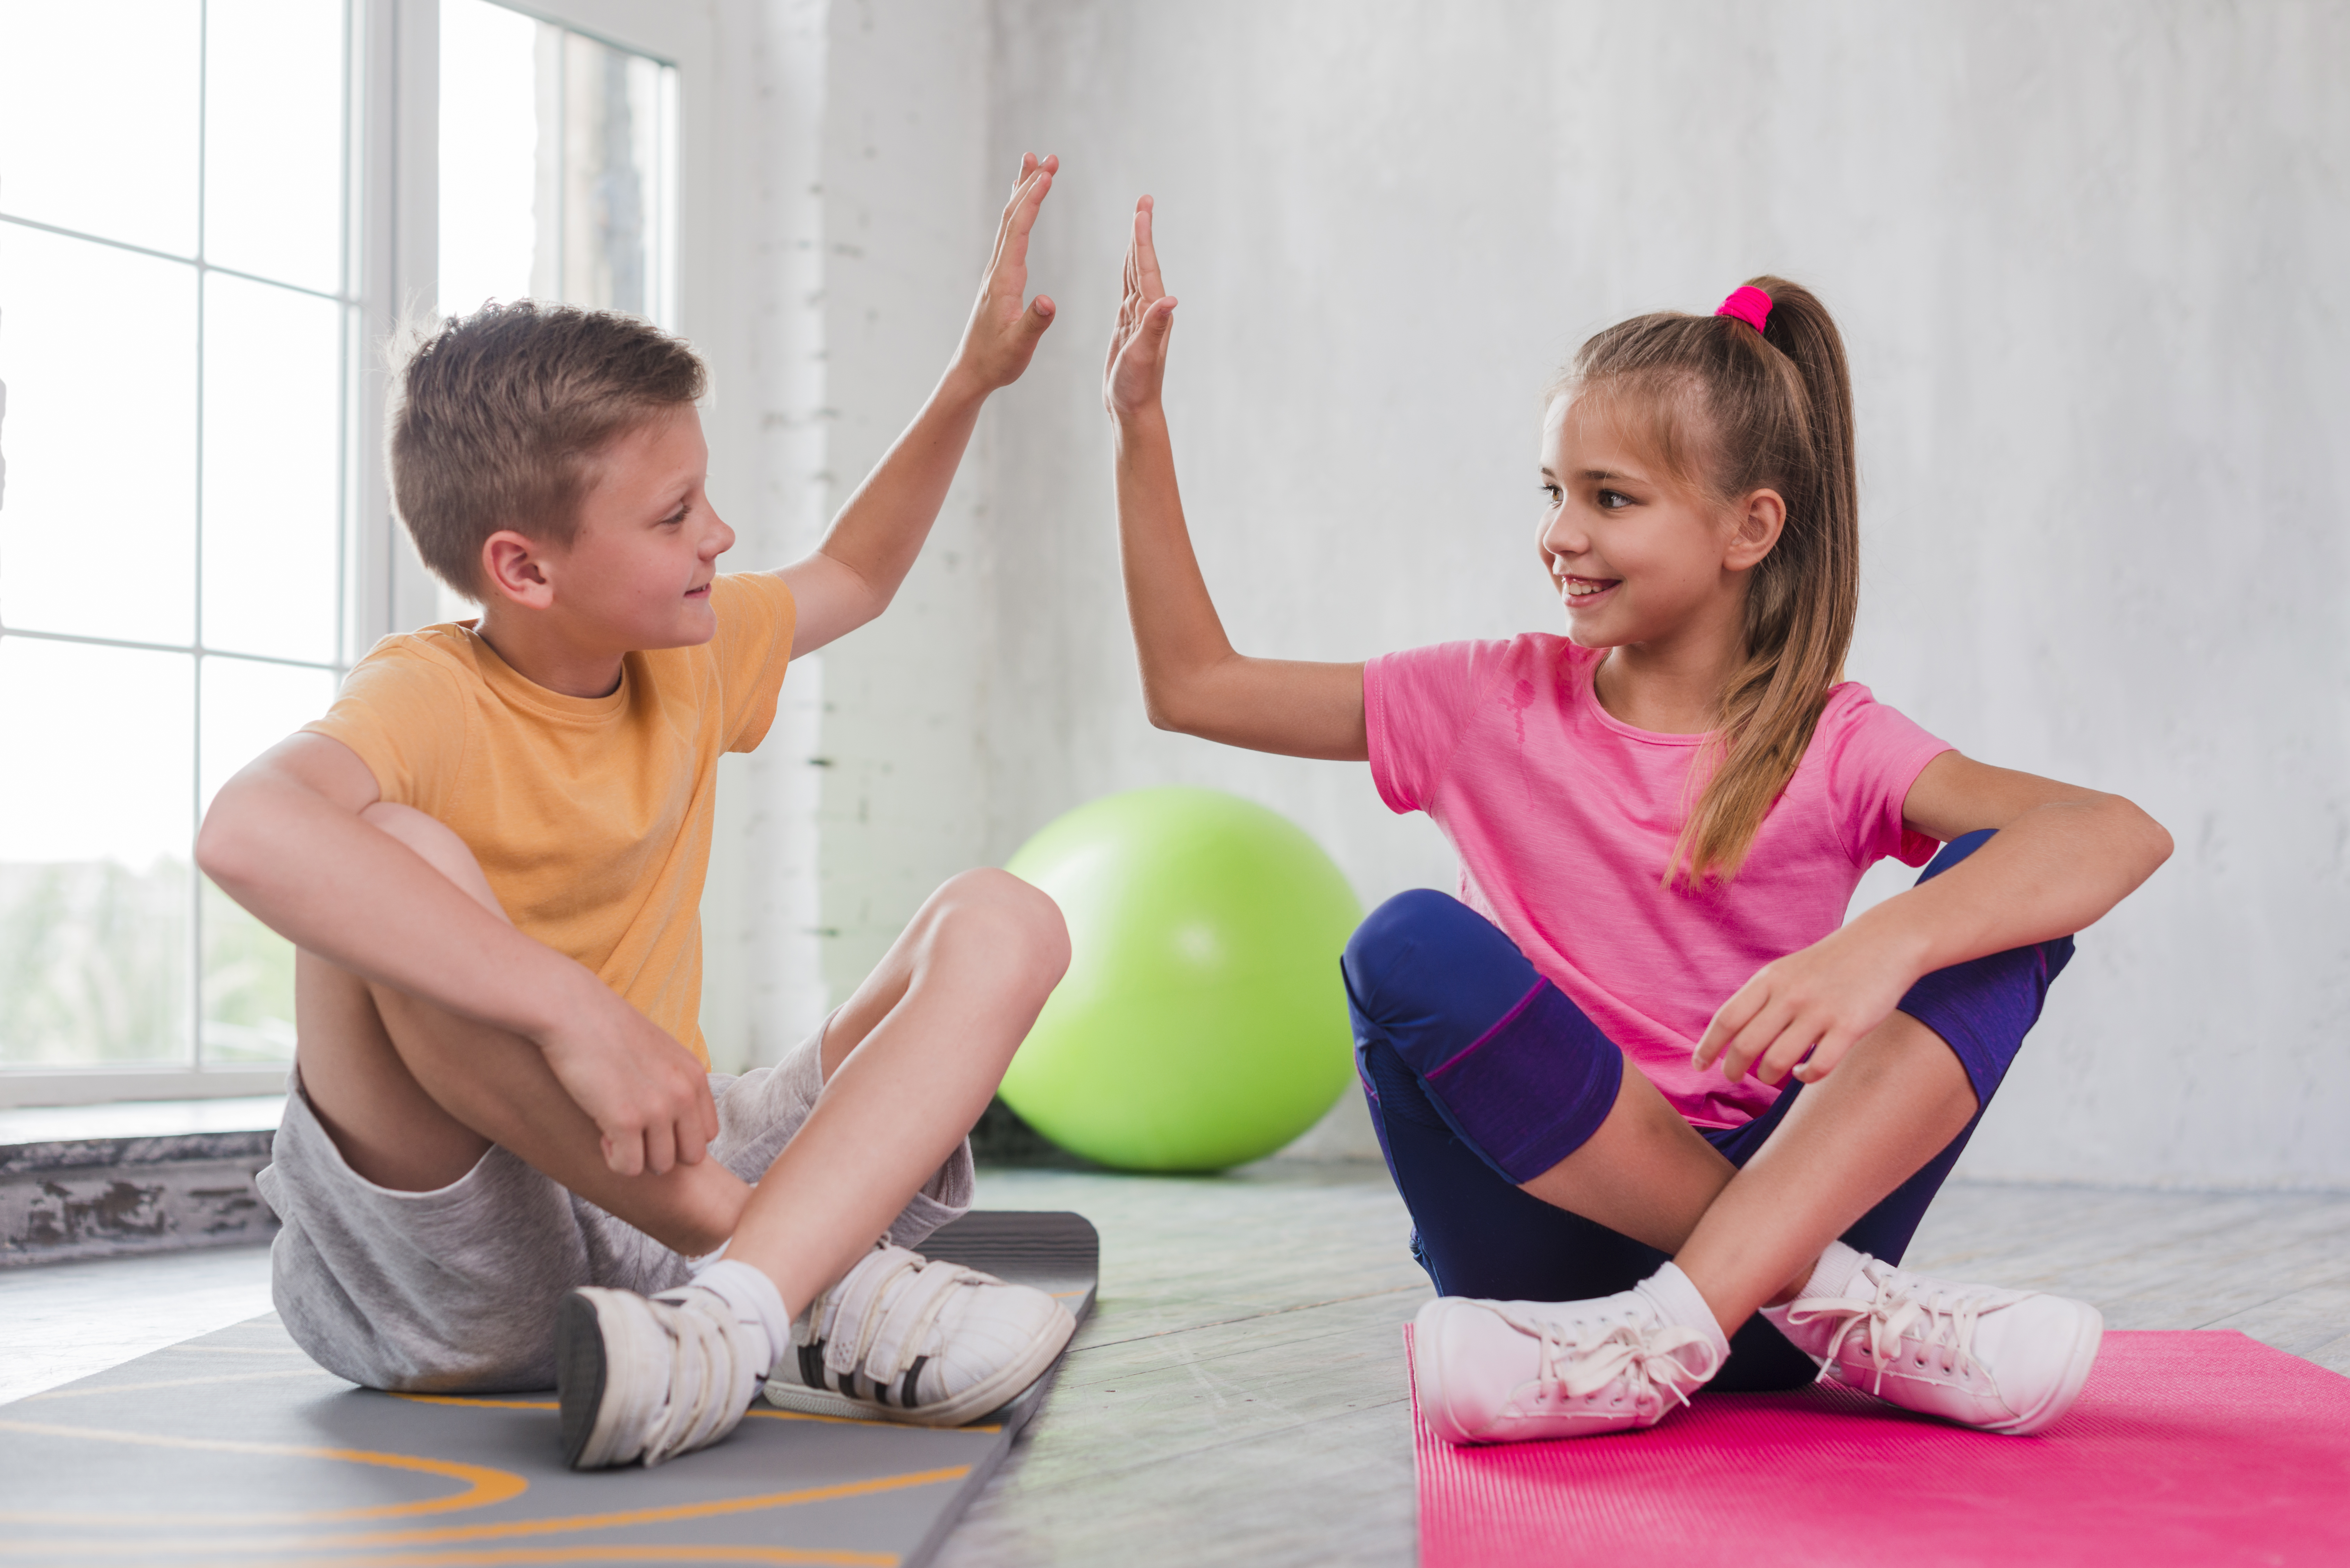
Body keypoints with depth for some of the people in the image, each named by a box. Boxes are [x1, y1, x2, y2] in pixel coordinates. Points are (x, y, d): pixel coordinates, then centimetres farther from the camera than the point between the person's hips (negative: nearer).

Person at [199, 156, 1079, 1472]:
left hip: (663, 1178, 7)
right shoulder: (433, 702, -16)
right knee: (395, 867, -32)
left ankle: (734, 1312, -34)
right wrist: (579, 1011, -44)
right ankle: (811, 1275, -29)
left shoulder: (690, 655, 8)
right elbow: (250, 829, -41)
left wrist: (973, 381, 23)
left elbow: (851, 580, 31)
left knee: (1003, 926, -9)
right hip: (450, 1286, -6)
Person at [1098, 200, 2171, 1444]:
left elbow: (2122, 833, -17)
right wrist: (1140, 427, 7)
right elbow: (1192, 686, 13)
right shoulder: (1497, 707, 9)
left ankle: (1665, 1337, -32)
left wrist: (1883, 945, -35)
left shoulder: (1831, 745, 1)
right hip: (1556, 1241, 1)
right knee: (1414, 947, -27)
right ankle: (1845, 1311, -24)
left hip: (1787, 1193, 0)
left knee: (2000, 891, -19)